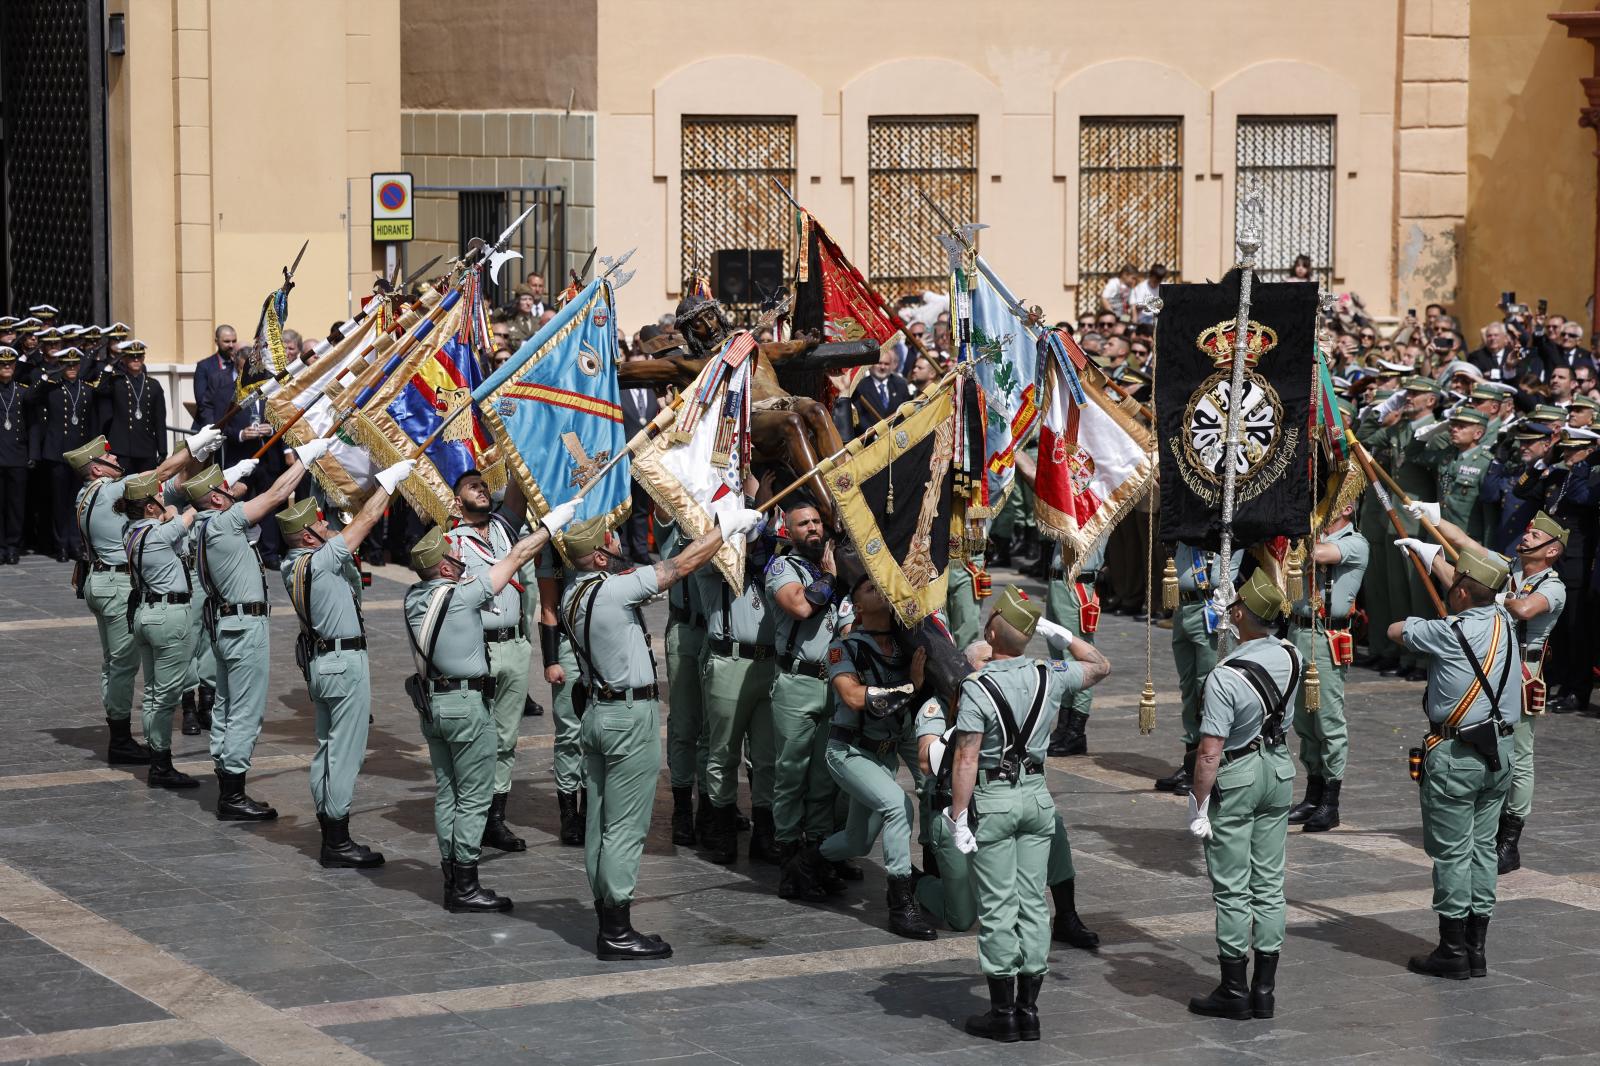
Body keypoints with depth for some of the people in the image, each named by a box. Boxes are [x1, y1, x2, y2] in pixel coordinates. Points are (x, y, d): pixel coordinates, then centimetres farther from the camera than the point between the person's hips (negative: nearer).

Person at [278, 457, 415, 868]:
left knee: (328, 749, 14)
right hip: (345, 663, -10)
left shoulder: (291, 564, 5)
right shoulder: (321, 561, -20)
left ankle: (329, 836, 19)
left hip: (319, 660, 10)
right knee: (345, 752, -5)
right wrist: (390, 479, -2)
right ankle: (338, 844, -2)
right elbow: (366, 519, -15)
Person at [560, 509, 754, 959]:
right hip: (631, 715, -9)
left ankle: (607, 923, 17)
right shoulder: (613, 591, -20)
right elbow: (680, 566, -14)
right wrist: (726, 526, -2)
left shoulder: (573, 593, 5)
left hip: (596, 710, 9)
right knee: (625, 828, -5)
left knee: (600, 824, 11)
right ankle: (618, 934, -3)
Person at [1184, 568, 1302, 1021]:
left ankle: (1234, 991, 7)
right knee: (1269, 884, 11)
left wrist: (1199, 806, -15)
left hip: (1235, 779, -6)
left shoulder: (1225, 677, -25)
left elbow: (1210, 750, -24)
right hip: (1279, 771, 6)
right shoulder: (1292, 657, -4)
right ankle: (1265, 990, 15)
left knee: (1232, 889, 2)